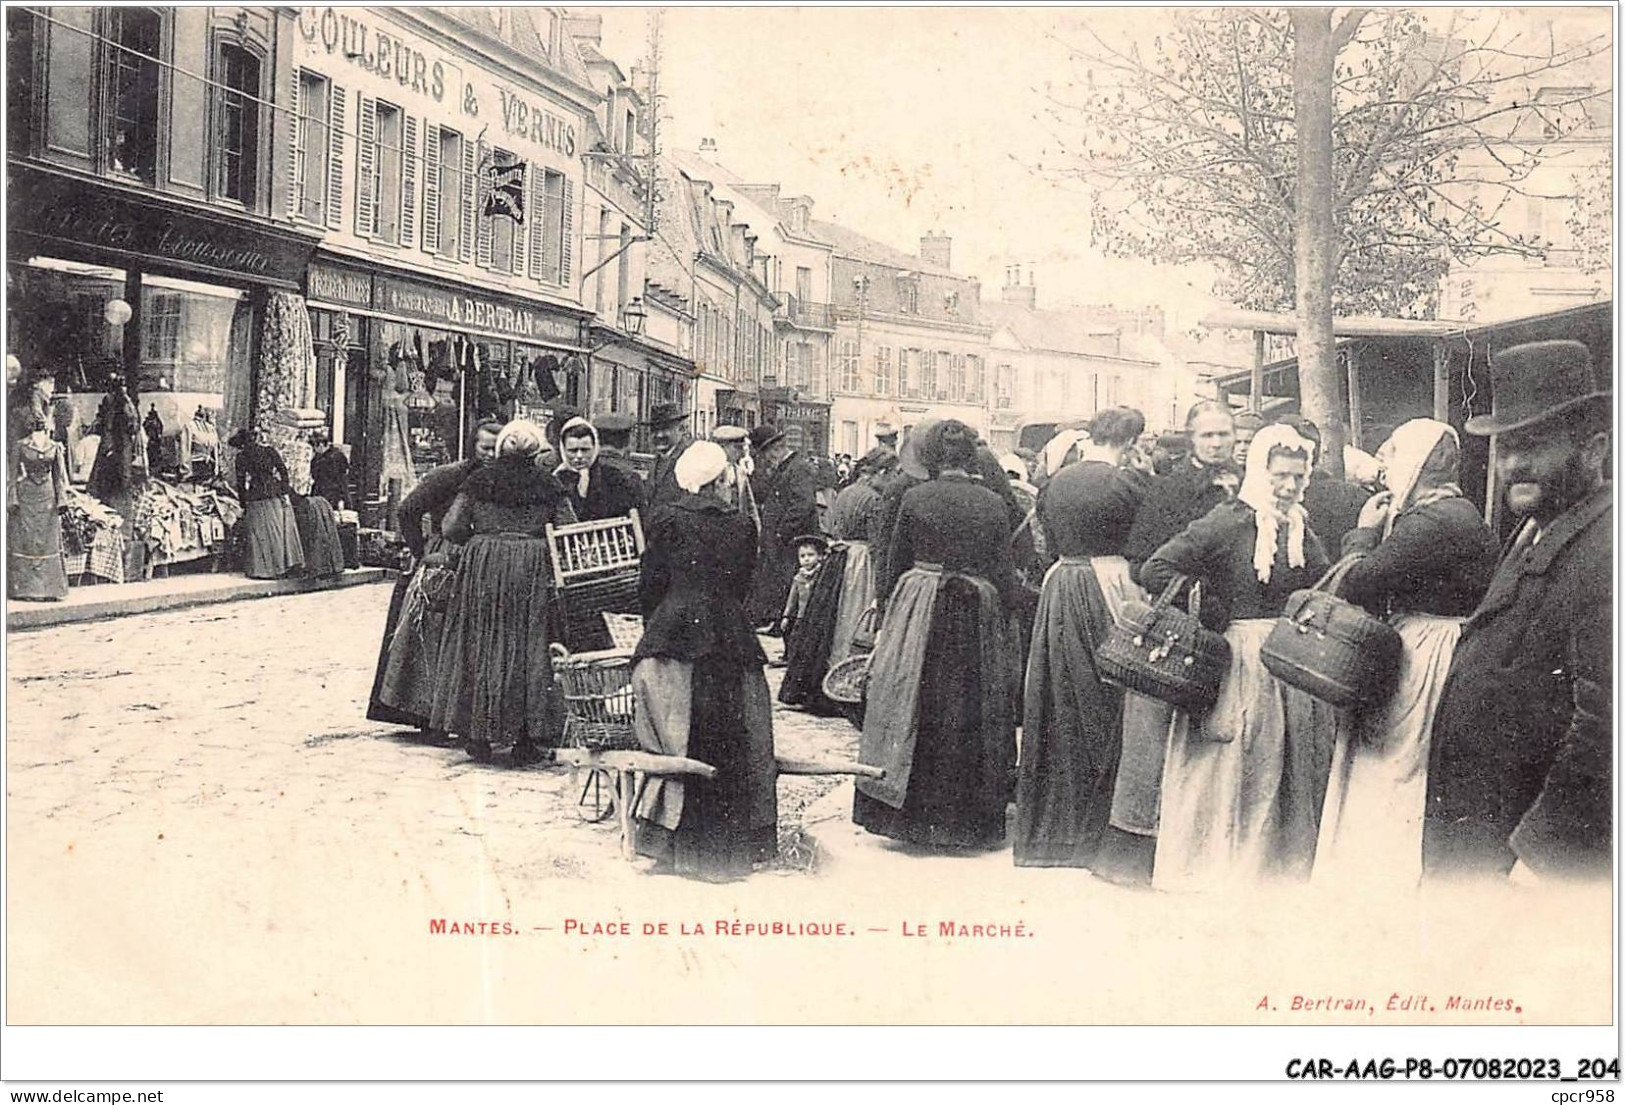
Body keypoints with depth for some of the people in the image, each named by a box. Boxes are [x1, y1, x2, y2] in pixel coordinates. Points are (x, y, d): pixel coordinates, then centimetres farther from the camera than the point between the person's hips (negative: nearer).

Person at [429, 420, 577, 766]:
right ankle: (525, 741, 5)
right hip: (532, 573, -1)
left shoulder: (479, 480, 5)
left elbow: (451, 528, 2)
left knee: (480, 646, 10)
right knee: (529, 648, 5)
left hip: (482, 570, 1)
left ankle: (479, 737, 12)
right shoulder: (547, 485, 1)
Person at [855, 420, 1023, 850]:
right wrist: (1005, 629, 8)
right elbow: (1005, 577, -1)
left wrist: (893, 616, 12)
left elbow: (894, 568, 0)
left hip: (920, 612, -1)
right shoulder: (994, 505, -3)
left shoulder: (914, 499, -6)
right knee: (971, 719, 11)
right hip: (977, 620, 1)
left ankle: (912, 816, 12)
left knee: (917, 715, 8)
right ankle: (969, 820, 19)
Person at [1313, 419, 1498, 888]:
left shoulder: (1431, 523, -20)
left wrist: (1365, 529, -7)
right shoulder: (1458, 513, 14)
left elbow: (1357, 584, -22)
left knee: (1389, 767, 0)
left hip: (1420, 655, -10)